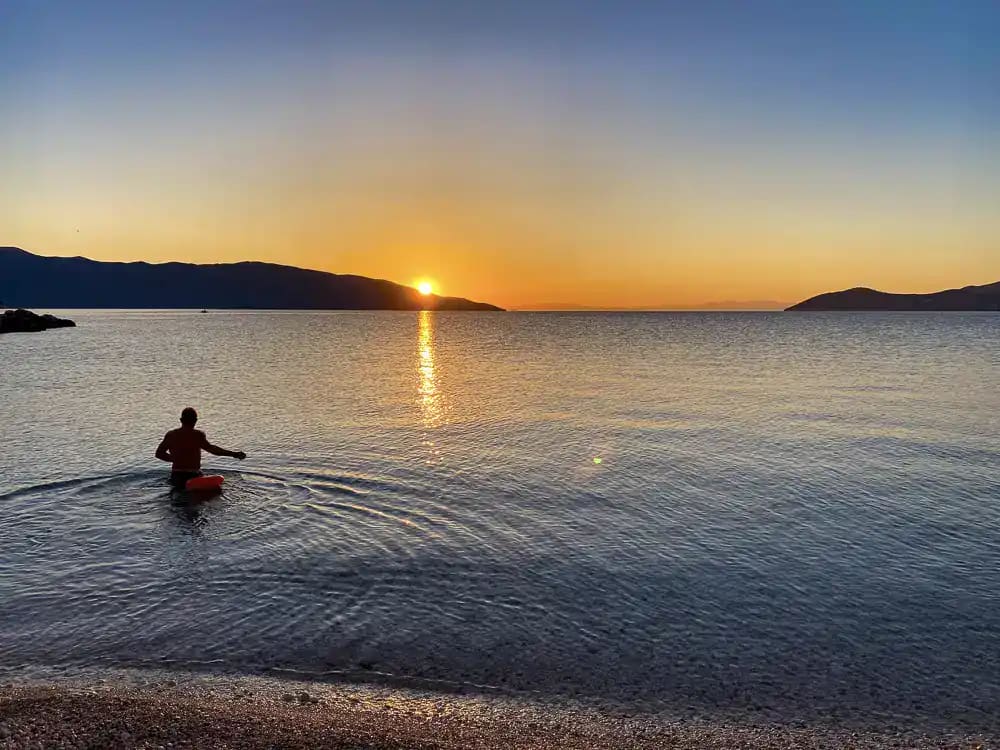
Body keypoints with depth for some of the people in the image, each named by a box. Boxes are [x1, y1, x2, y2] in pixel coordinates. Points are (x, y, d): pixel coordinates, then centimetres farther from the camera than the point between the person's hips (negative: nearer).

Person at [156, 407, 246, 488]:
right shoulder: (197, 435, -13)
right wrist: (233, 454, -35)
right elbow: (210, 448, -30)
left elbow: (159, 453, 13)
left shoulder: (170, 435, 3)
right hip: (192, 477, -5)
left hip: (176, 478, 5)